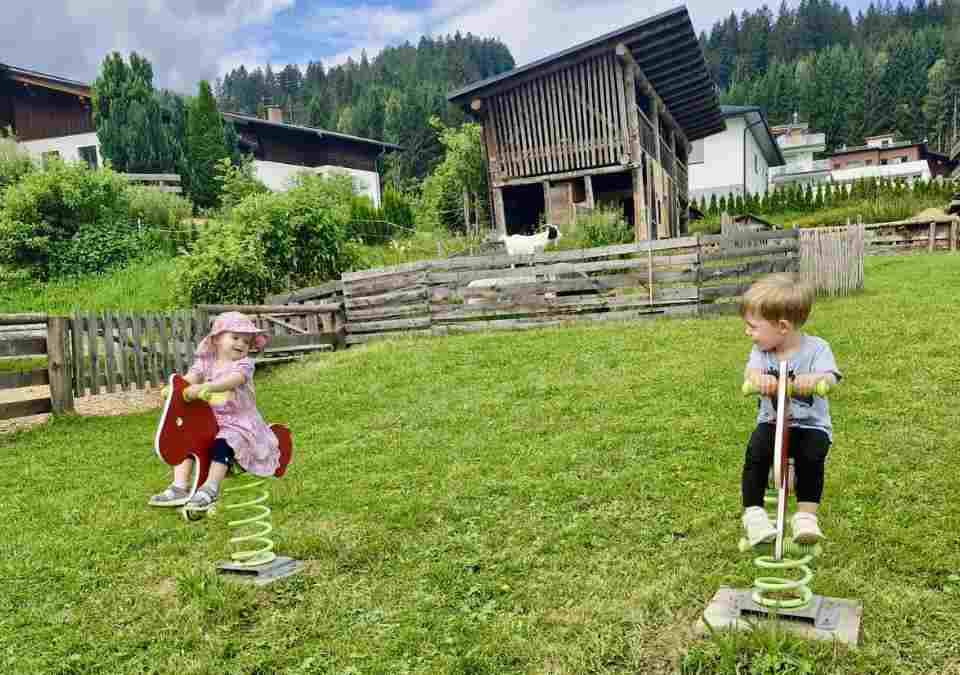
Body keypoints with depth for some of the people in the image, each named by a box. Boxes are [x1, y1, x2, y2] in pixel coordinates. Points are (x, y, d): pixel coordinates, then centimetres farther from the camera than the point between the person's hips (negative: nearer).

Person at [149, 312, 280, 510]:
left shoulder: (243, 364, -7)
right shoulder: (205, 362, 6)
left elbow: (232, 380, -30)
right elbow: (191, 377, -14)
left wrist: (206, 387, -47)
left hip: (237, 422, -5)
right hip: (207, 420, 5)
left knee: (222, 444, -29)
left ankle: (209, 490, -23)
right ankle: (180, 487, -8)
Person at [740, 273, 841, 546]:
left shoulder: (816, 348, -10)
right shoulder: (761, 349, -1)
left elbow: (830, 378, -28)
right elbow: (750, 370, -22)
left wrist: (814, 378, -54)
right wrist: (759, 378, -49)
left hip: (811, 424, -2)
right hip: (771, 421, 2)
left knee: (811, 456, -30)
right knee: (756, 451, -24)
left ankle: (806, 516, -17)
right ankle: (753, 512, -13)